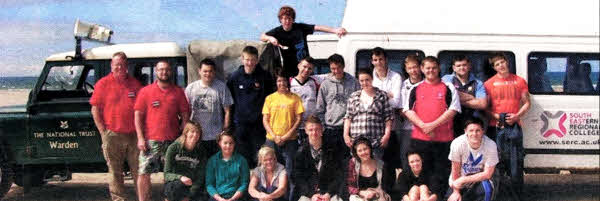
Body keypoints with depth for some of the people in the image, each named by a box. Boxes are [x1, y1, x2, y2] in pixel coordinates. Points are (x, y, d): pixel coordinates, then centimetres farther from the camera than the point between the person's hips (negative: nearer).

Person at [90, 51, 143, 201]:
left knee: (138, 170, 6)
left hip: (134, 135, 2)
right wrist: (103, 131, -5)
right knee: (115, 172, 5)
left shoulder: (135, 83, 9)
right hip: (112, 135, -2)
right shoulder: (103, 84, 2)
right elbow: (95, 109, 1)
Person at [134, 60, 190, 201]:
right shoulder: (145, 91, 5)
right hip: (150, 140, -1)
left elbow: (185, 115, 10)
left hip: (172, 140, 1)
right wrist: (140, 138, -6)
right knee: (144, 173, -4)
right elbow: (138, 115, 2)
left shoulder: (178, 92, 9)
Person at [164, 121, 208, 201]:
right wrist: (180, 177, -29)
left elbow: (200, 177, -3)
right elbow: (167, 174, -8)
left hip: (192, 187, 2)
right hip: (173, 184, -2)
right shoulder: (173, 148, -5)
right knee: (178, 185, -37)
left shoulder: (201, 152, 1)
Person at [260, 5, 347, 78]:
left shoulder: (300, 28, -4)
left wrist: (334, 30, -25)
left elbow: (317, 28, -12)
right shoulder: (278, 31, -1)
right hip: (289, 71, 0)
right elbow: (262, 37, -1)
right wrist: (270, 38, -25)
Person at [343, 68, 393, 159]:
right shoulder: (354, 96, 14)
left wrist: (387, 134, -4)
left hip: (376, 141, -2)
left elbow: (389, 117, 5)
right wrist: (346, 134, 3)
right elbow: (348, 117, 13)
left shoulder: (382, 96, 8)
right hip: (356, 140, 2)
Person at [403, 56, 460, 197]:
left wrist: (433, 125, -12)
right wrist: (423, 126, -11)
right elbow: (408, 110, 5)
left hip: (443, 139, -2)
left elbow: (453, 110, -3)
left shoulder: (448, 88, 6)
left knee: (442, 175, 0)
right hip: (419, 138, 2)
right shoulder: (415, 89, 12)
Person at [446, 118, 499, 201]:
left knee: (487, 187, -32)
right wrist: (456, 192, -5)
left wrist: (463, 180, -22)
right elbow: (455, 171, -10)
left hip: (479, 179, -2)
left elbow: (487, 174, -18)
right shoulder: (457, 143, -23)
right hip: (459, 182, 2)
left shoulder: (491, 145, -24)